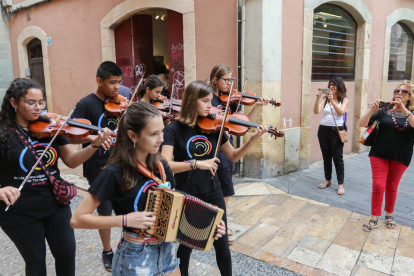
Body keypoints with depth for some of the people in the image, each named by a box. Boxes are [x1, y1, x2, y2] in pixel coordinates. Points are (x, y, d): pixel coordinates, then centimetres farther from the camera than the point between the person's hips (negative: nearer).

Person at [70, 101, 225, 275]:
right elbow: (77, 219, -16)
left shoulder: (161, 166, -4)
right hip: (136, 255, -5)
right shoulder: (115, 172, -20)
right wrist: (125, 220, -24)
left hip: (166, 248, 5)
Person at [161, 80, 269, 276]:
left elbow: (234, 156, 4)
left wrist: (254, 138, -10)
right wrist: (196, 163, -35)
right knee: (184, 247, 15)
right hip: (186, 196, -3)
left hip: (213, 193, 3)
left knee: (222, 243, 15)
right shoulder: (174, 129, -13)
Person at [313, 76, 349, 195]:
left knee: (338, 157, -3)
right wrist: (318, 99, -20)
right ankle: (328, 180, 26)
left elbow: (341, 112, -17)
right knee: (326, 156, 12)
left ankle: (340, 184, 6)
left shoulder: (345, 100, 2)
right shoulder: (325, 98, 6)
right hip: (323, 130, 3)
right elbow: (316, 111, -7)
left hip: (337, 130, -3)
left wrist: (332, 100, -27)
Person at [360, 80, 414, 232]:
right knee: (378, 185, -4)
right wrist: (372, 109, -21)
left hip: (401, 157, 1)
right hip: (379, 154, -1)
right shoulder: (383, 111, 0)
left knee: (392, 186, 12)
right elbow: (362, 124, -8)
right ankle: (374, 218, 9)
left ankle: (389, 215, 32)